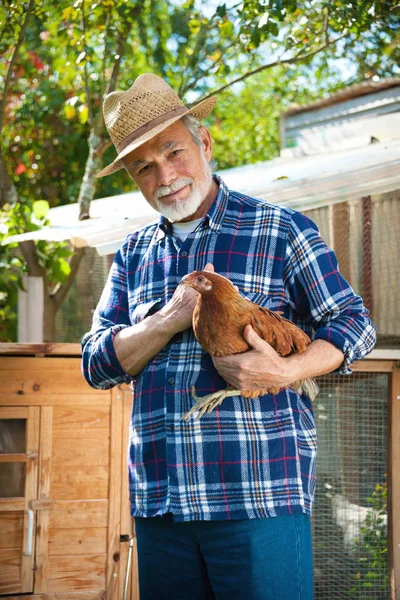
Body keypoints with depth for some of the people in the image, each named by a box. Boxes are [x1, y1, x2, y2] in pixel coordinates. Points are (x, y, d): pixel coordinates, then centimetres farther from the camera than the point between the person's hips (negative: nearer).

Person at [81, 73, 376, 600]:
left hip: (260, 494, -4)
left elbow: (353, 324, 2)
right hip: (158, 502, 4)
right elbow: (97, 363, 9)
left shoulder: (279, 231, 3)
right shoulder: (134, 254, 16)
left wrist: (284, 372, -17)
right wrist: (171, 320, -9)